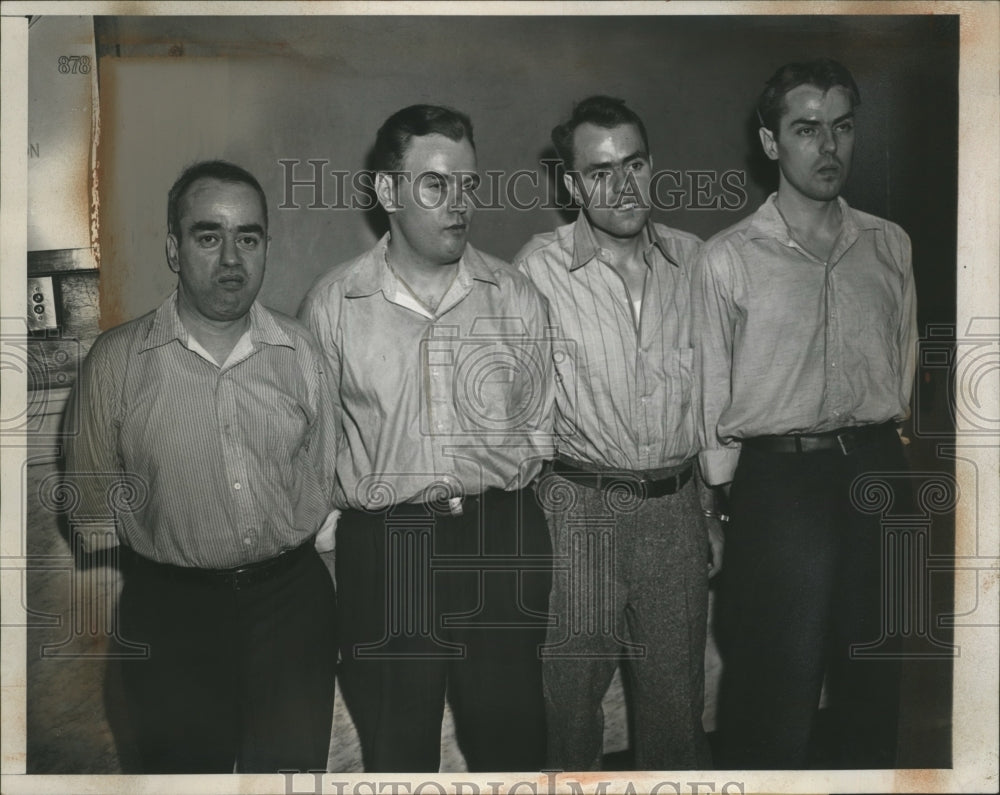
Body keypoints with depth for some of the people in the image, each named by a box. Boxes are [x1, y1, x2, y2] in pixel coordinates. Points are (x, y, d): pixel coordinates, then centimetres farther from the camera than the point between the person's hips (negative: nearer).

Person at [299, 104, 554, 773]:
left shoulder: (517, 298, 3)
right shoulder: (333, 304, 0)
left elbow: (541, 428, 10)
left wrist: (495, 487, 3)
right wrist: (368, 494, 2)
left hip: (501, 542, 1)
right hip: (382, 548, -1)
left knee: (513, 740, 12)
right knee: (396, 748, 12)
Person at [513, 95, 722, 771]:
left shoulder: (691, 259, 4)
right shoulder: (539, 269, -8)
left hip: (677, 505, 3)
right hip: (580, 505, -3)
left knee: (678, 697, 16)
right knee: (571, 692, 9)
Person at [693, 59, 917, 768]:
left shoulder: (890, 245, 7)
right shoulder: (728, 260, -5)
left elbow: (904, 363, 13)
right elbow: (710, 399, -2)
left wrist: (885, 457, 10)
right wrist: (714, 510, -1)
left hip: (877, 470, 4)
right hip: (778, 478, -4)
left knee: (875, 679, 16)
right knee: (777, 690, 5)